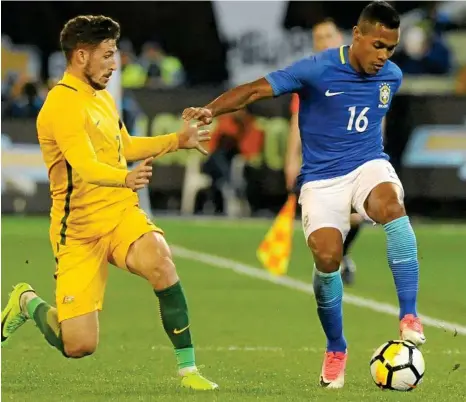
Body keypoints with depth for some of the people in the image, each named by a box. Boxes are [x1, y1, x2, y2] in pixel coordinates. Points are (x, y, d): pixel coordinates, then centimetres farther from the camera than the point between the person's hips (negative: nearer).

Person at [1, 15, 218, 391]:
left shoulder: (103, 97, 13)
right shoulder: (63, 104, -15)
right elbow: (86, 167, -32)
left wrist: (178, 140, 28)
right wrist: (125, 178, -50)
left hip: (121, 213, 6)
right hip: (79, 230, -6)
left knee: (159, 261, -30)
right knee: (79, 345, -9)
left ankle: (188, 368, -21)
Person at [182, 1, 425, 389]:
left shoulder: (392, 77, 1)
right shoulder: (319, 70, -14)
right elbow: (255, 90, -17)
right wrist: (209, 111, -30)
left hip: (367, 165, 2)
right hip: (322, 177, -2)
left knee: (390, 203, -33)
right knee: (327, 256, -21)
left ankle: (410, 317, -31)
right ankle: (336, 350, 5)